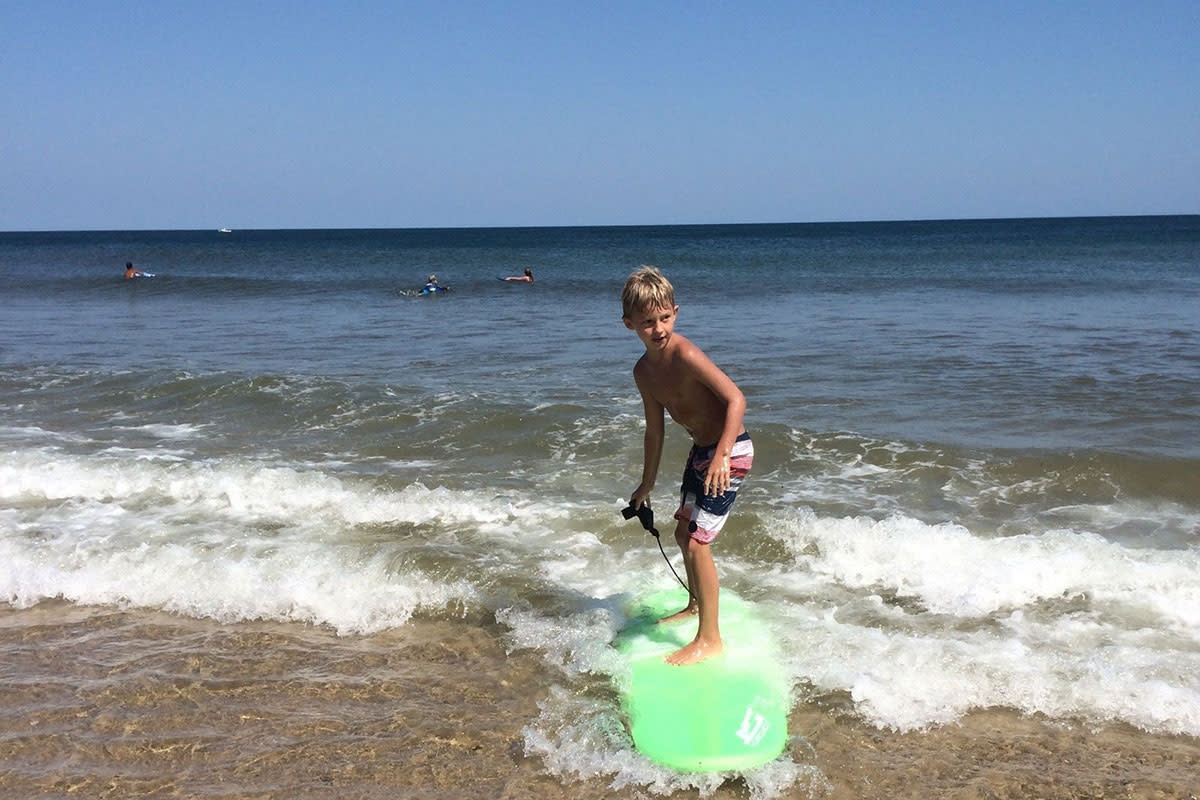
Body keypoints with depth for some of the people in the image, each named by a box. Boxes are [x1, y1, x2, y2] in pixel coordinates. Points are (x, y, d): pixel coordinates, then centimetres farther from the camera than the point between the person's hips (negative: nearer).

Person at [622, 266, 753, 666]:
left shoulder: (685, 355, -24)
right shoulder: (644, 371, 2)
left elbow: (736, 398, -31)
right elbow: (655, 430, 12)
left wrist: (721, 455, -40)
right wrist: (646, 484, 20)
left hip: (730, 451, -9)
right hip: (700, 450, 9)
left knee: (697, 542, -11)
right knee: (683, 531, 23)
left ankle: (710, 639, 2)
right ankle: (696, 605, 47)